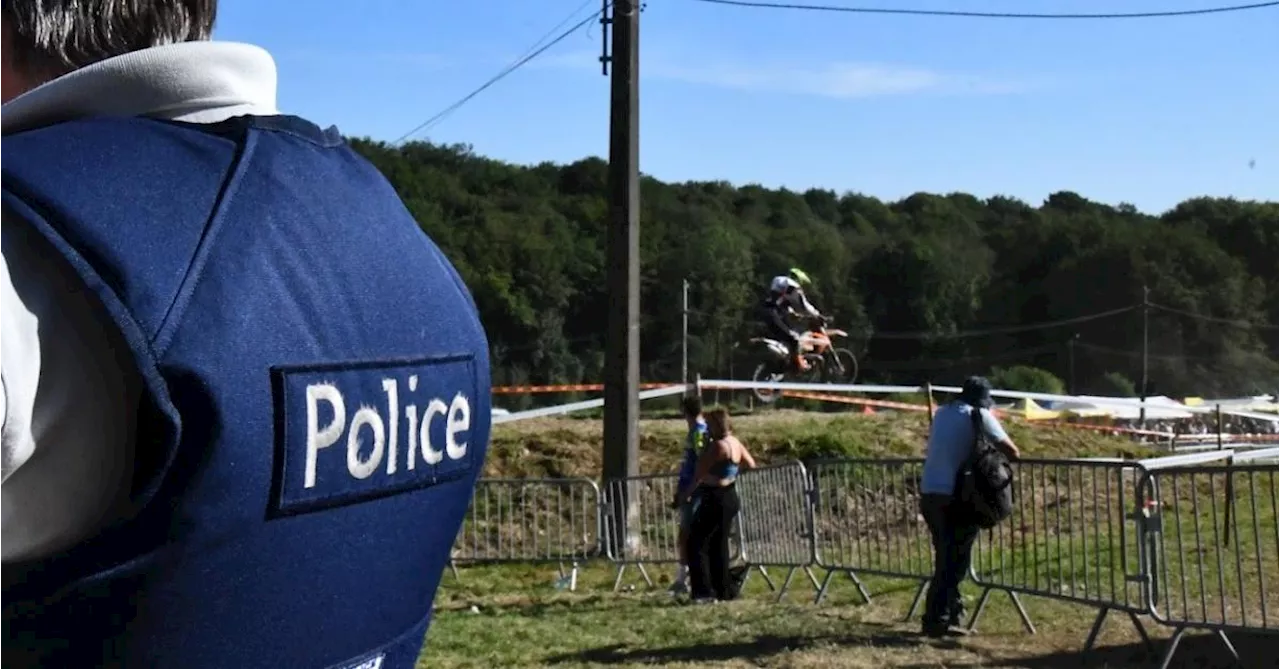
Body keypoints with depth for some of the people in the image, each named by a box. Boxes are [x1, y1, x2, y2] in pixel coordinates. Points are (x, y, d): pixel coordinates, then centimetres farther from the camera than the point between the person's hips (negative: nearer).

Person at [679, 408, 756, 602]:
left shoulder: (718, 446, -18)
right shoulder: (735, 443, 9)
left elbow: (700, 473, -15)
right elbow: (751, 466, 21)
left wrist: (687, 492, -1)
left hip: (715, 500, -10)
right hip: (730, 497, 10)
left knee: (697, 542, -5)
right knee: (719, 545, 15)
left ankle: (703, 591, -10)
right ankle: (722, 591, 18)